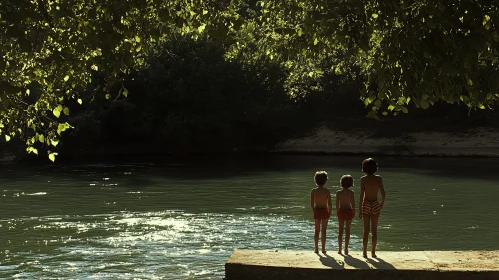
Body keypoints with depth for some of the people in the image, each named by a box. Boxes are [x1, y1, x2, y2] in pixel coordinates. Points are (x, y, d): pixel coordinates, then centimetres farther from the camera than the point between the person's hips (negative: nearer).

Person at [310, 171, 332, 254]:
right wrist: (330, 212, 4)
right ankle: (323, 249, 6)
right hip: (325, 211, -2)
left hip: (317, 210, 2)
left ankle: (316, 248, 9)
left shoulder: (313, 191, -4)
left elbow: (312, 204, -3)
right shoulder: (327, 191, -9)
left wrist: (314, 212, 11)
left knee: (317, 230, 10)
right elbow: (329, 203, -10)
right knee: (323, 230, 5)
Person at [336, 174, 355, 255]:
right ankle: (346, 249, 2)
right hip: (349, 211, -1)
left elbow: (337, 204, -2)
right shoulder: (351, 192, -8)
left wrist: (337, 212, 10)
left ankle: (339, 249, 10)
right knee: (348, 231, 4)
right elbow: (353, 203, -7)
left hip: (341, 211, 1)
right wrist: (354, 212, 4)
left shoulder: (338, 192, -4)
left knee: (340, 231, 9)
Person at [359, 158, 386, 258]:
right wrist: (382, 204, 12)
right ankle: (373, 252, 11)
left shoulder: (363, 179, -7)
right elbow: (383, 193, -5)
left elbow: (362, 195, -10)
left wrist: (360, 209, -5)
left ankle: (364, 252, 6)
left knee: (366, 230, 5)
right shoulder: (378, 178, -3)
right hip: (375, 205, 1)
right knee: (374, 230, 9)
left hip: (366, 205, -1)